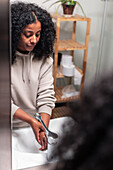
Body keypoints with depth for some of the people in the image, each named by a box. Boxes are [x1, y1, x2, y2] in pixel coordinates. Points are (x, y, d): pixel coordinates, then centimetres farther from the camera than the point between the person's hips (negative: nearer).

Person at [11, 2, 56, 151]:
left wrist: (43, 129, -17)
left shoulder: (44, 58, -4)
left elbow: (46, 96, -6)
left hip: (37, 123, 2)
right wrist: (31, 120, -23)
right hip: (12, 127, -2)